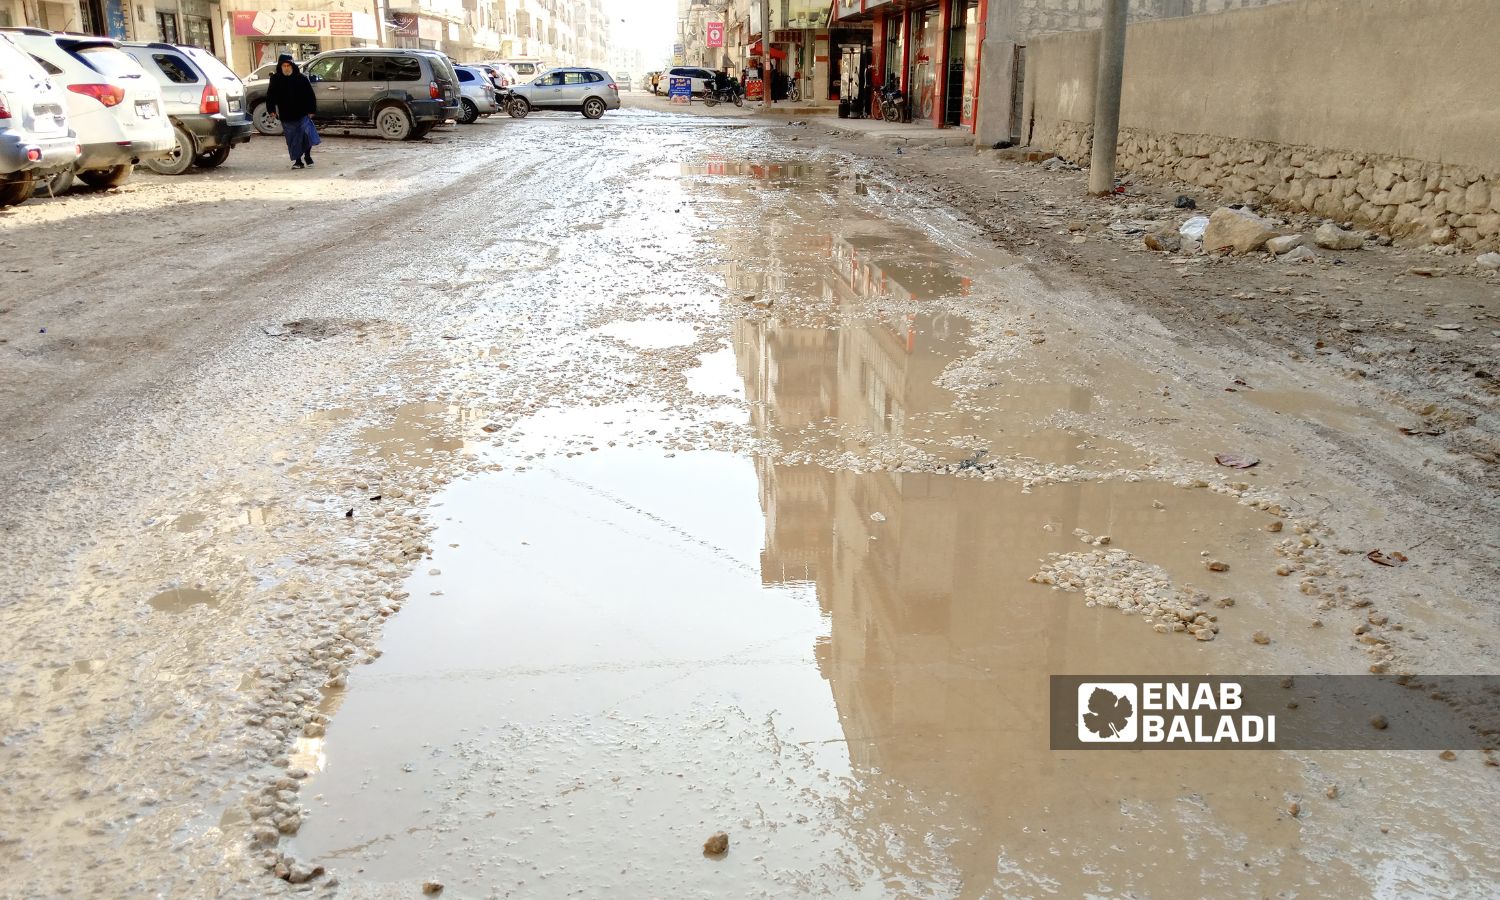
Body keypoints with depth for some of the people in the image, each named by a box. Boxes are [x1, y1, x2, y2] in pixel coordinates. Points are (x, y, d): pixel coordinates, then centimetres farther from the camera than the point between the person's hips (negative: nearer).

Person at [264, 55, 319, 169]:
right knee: (292, 139, 5)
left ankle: (307, 155, 11)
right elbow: (270, 96, 10)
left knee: (306, 135, -11)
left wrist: (311, 110, -1)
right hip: (286, 116, 2)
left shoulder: (301, 78, -1)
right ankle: (297, 161, 13)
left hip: (302, 114, -2)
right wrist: (271, 109, 1)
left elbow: (310, 95, 3)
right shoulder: (276, 80, 3)